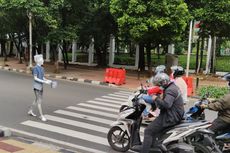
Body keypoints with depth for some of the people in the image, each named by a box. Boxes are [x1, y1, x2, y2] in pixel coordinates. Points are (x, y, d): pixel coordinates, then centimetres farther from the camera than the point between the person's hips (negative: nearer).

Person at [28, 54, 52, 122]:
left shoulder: (41, 68, 10)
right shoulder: (35, 68, -15)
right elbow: (35, 78, -19)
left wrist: (48, 80, -2)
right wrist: (44, 82, -23)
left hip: (41, 86, 9)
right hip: (36, 86, -9)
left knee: (37, 100, 17)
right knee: (39, 101, -4)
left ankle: (30, 111, 32)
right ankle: (41, 115, 2)